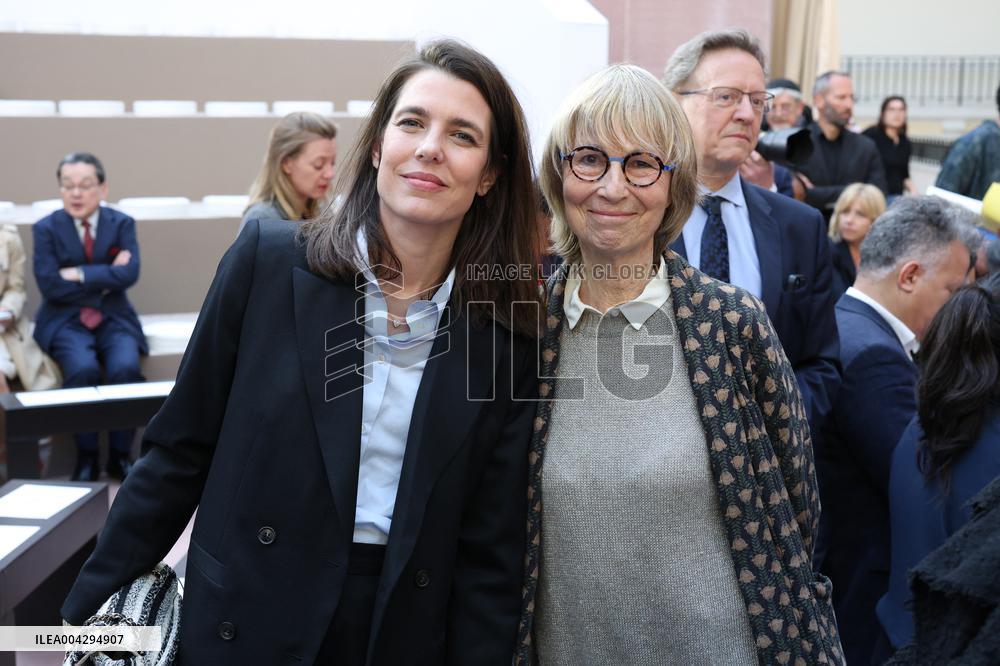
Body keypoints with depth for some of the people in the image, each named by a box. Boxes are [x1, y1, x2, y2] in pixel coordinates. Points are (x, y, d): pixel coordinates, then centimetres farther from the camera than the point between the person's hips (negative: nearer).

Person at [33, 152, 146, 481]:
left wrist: (80, 275, -16)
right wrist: (105, 278, -11)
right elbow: (49, 285, -11)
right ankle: (86, 457, -13)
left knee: (126, 368, -28)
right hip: (66, 322, -1)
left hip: (114, 318, 1)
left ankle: (120, 455, -10)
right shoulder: (46, 228, 2)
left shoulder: (122, 223, 5)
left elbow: (129, 274, -12)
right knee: (83, 369, -31)